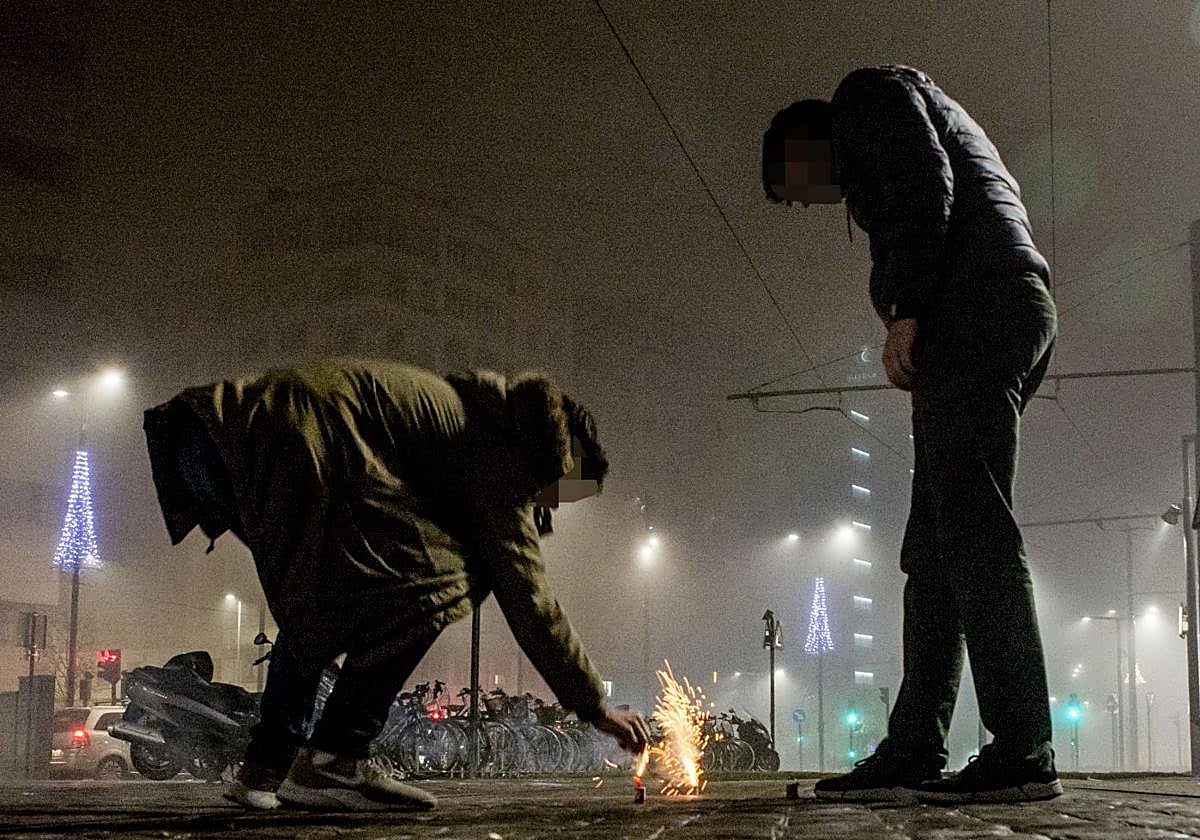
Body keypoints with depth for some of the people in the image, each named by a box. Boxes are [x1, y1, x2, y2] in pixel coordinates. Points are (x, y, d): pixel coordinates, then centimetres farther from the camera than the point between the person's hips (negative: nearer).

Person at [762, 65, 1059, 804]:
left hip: (976, 302, -10)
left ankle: (1023, 754, -18)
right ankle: (913, 753, 2)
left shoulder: (866, 94, 9)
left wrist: (905, 313, -15)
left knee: (971, 524, -15)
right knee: (935, 543, 5)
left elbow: (924, 183, -9)